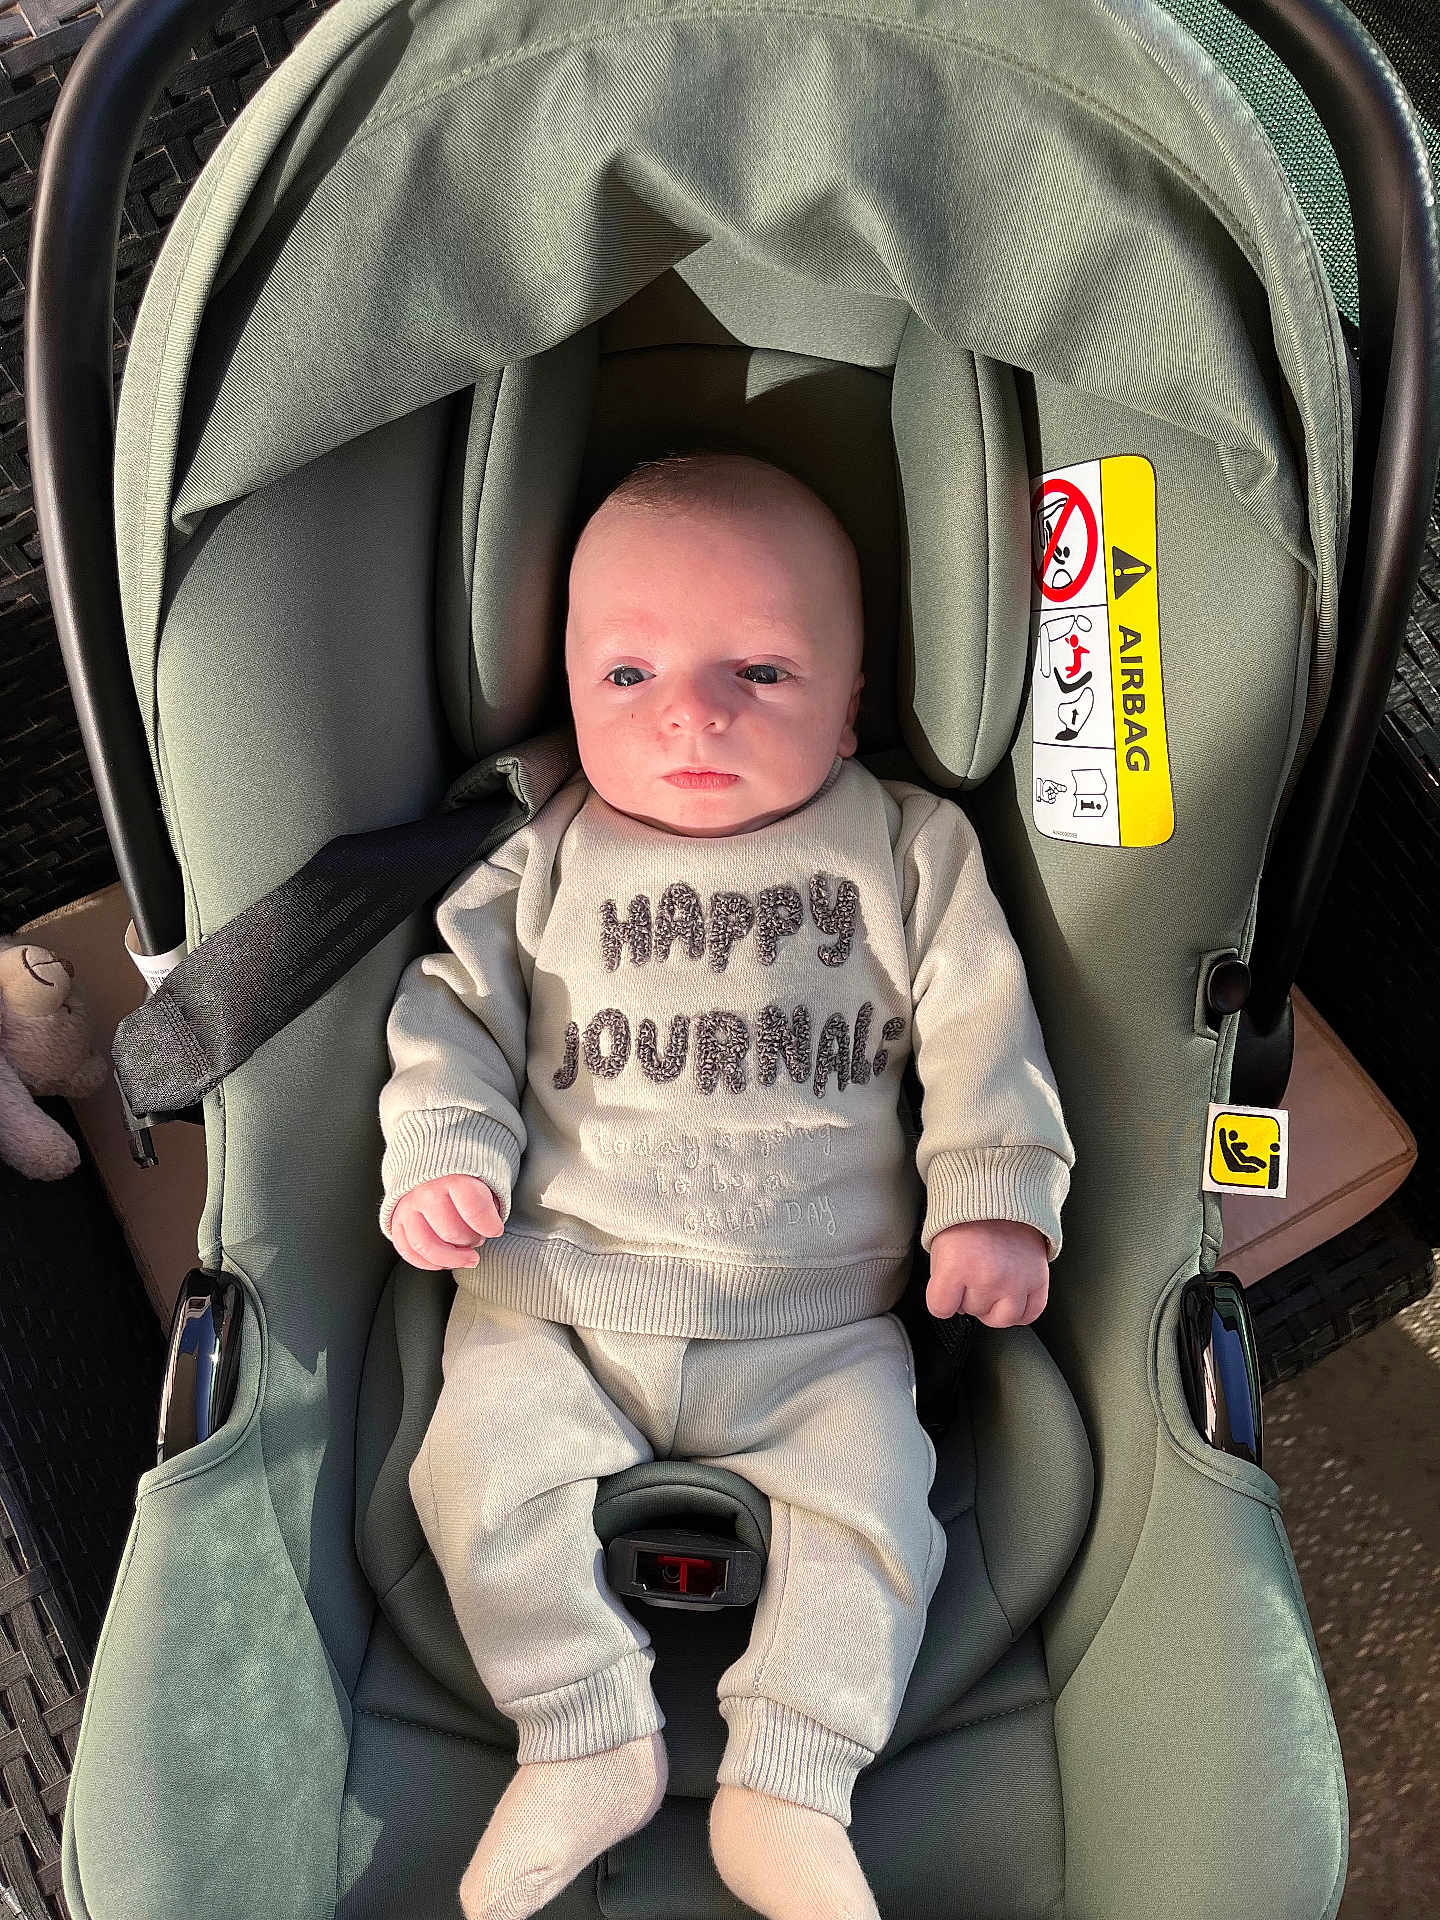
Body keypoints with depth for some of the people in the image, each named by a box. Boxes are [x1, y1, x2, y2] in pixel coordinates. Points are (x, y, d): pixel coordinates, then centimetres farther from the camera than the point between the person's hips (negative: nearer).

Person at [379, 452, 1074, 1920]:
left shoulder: (909, 851, 1)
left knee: (867, 1492, -15)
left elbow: (979, 1034, 1)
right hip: (560, 1294, 1)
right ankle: (590, 1744, 3)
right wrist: (441, 1150, -8)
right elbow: (453, 1011, 7)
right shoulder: (545, 863, 4)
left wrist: (994, 1198, -7)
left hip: (822, 1320, -1)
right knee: (485, 1457, -13)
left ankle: (788, 1788, 1)